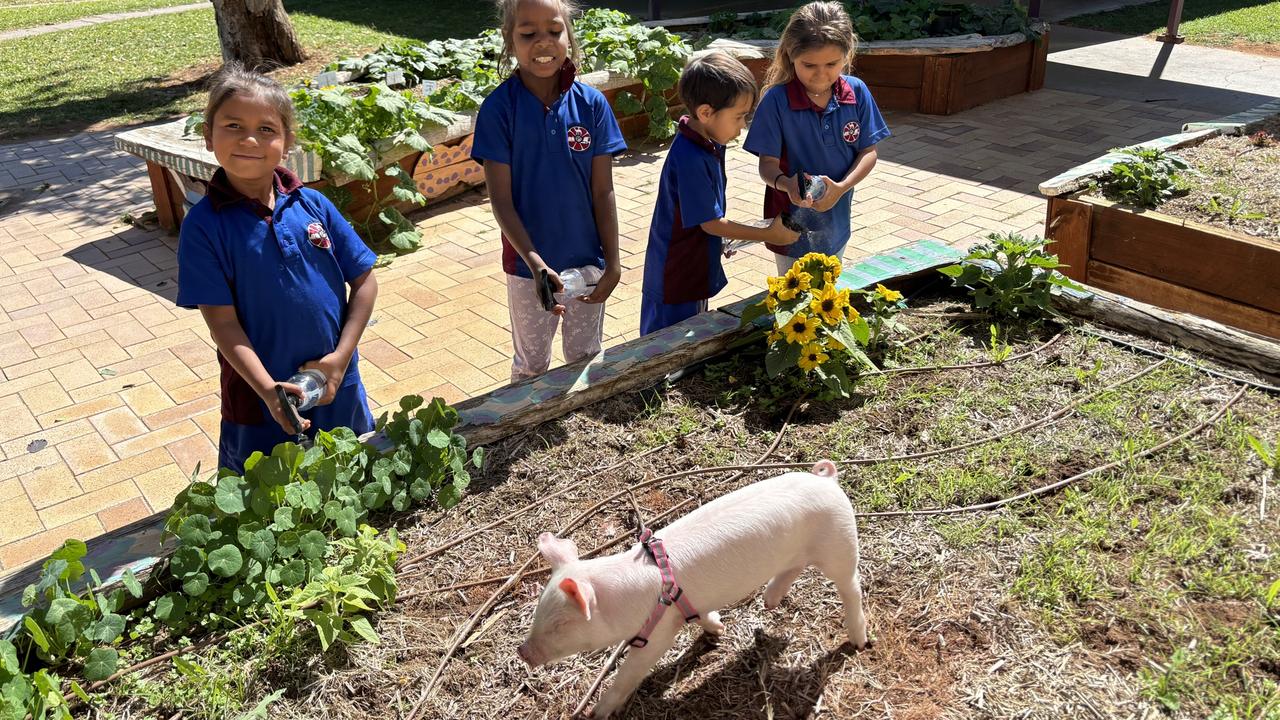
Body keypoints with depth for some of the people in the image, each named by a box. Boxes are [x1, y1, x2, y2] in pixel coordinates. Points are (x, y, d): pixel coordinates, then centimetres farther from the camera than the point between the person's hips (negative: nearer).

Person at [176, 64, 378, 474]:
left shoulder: (313, 205, -5)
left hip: (337, 386, 3)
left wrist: (341, 356, -9)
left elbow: (364, 281, 0)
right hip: (261, 396, -2)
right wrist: (268, 389, -23)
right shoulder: (204, 225, -12)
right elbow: (222, 322, -13)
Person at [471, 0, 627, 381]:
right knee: (531, 364, 17)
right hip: (528, 264, -1)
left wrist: (613, 262, -5)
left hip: (588, 261, 2)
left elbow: (602, 192, -5)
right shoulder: (498, 108, -14)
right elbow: (501, 199, -15)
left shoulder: (592, 103, -8)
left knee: (586, 359, 19)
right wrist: (535, 262, -26)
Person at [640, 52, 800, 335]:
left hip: (699, 268, 9)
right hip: (676, 278, -9)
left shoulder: (710, 143, 0)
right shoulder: (690, 160, -29)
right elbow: (711, 222, -23)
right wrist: (768, 235, -15)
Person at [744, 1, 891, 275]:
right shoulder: (776, 99, -18)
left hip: (837, 219, 3)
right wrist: (786, 184, -38)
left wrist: (841, 187, -21)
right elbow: (768, 163, -15)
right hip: (792, 222, -3)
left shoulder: (857, 92, -9)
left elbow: (868, 152, -3)